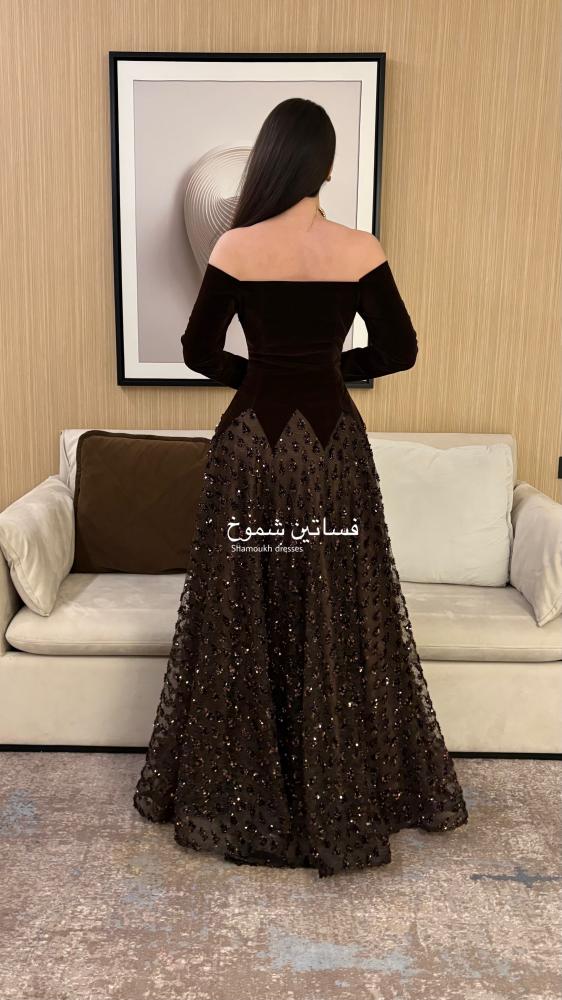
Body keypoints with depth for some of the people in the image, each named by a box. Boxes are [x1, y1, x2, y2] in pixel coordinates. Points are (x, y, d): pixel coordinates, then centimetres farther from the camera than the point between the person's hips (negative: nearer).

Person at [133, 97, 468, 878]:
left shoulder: (235, 247, -4)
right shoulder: (362, 250, -4)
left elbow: (199, 352, 1)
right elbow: (400, 351, 1)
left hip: (251, 441, 0)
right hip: (332, 443, 0)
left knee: (244, 619, 12)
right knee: (338, 622, 11)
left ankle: (236, 798, 28)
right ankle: (344, 802, 26)